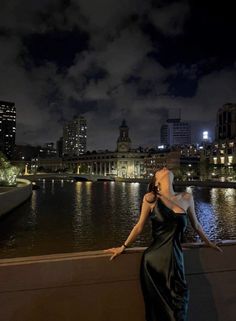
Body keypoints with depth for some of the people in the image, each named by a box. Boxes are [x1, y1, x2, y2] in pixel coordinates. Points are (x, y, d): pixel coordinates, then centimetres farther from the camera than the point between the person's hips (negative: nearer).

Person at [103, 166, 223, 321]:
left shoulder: (187, 198, 0)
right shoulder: (150, 198, -7)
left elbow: (196, 225, 16)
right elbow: (139, 226, 3)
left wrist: (208, 243, 29)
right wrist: (123, 247, 11)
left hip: (176, 257, 2)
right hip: (154, 258, -2)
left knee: (178, 300, 13)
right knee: (158, 307, 13)